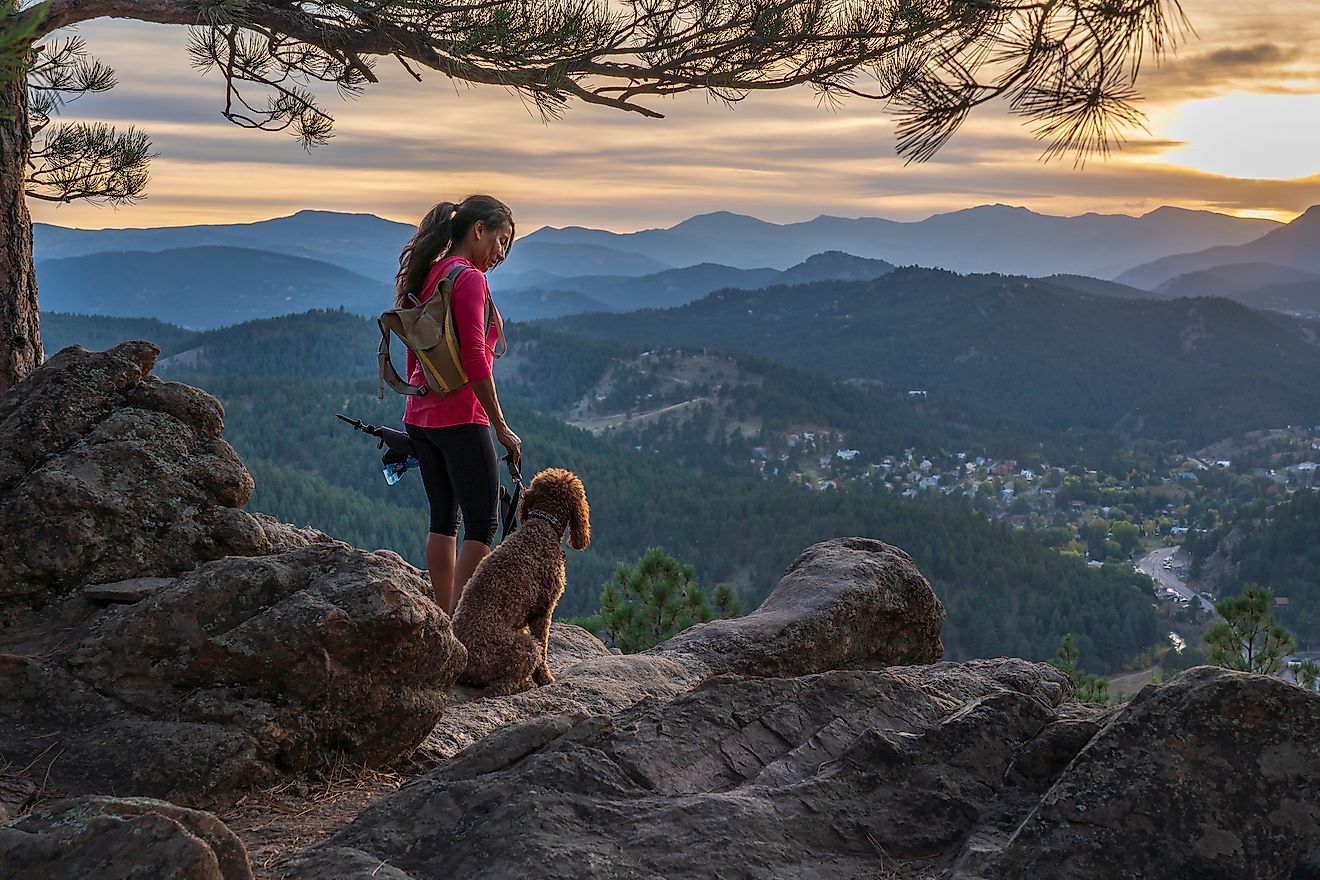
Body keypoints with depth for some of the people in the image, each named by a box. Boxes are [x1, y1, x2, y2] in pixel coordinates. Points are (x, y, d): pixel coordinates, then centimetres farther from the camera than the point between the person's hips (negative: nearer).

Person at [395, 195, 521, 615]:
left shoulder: (425, 276, 14)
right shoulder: (468, 278, -12)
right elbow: (474, 359, -18)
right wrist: (500, 425, -14)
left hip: (420, 414, 9)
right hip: (460, 417, -9)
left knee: (443, 519, 14)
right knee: (483, 523, -5)